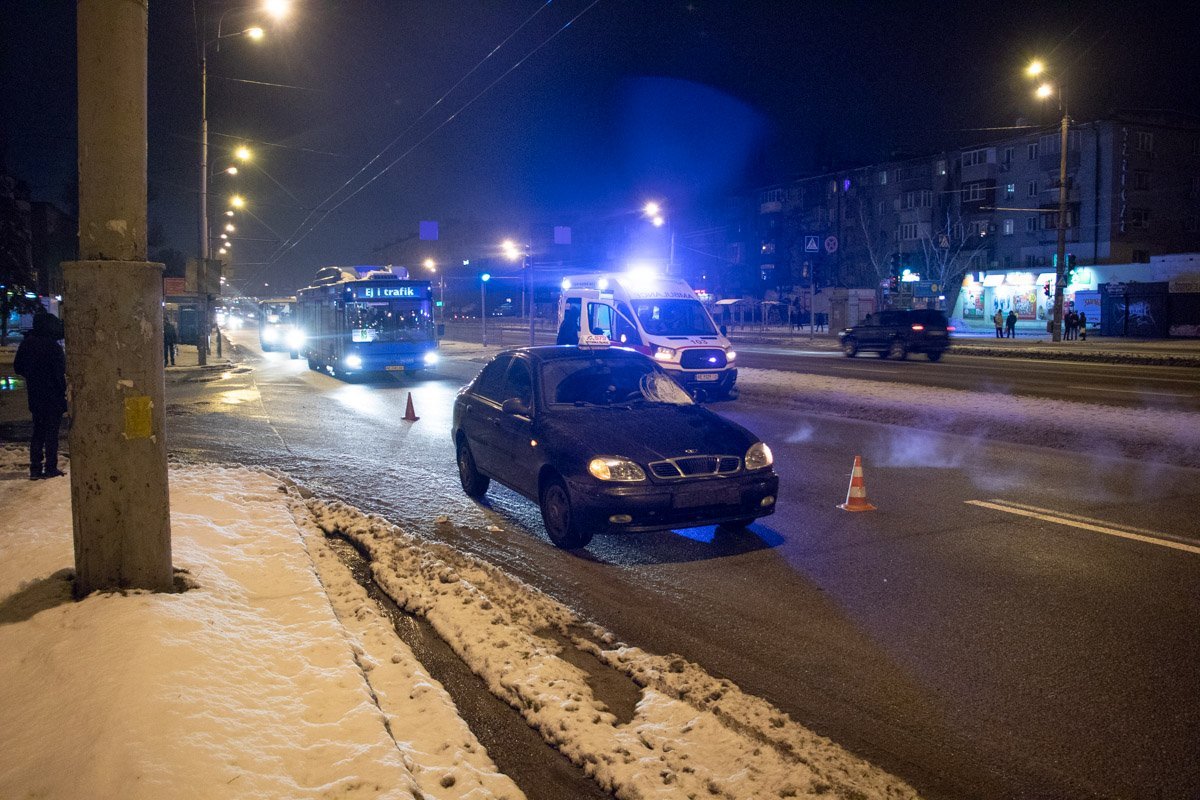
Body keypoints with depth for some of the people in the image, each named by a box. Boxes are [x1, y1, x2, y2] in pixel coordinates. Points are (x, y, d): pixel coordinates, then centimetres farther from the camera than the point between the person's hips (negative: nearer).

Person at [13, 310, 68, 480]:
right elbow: (59, 373, -17)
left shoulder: (27, 344, 4)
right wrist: (63, 390, -7)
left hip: (35, 396, 6)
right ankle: (50, 468, 4)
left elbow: (18, 368, 12)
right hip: (53, 396, -6)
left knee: (38, 431, 14)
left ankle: (35, 468, 12)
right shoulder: (53, 346, -17)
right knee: (52, 432, 2)